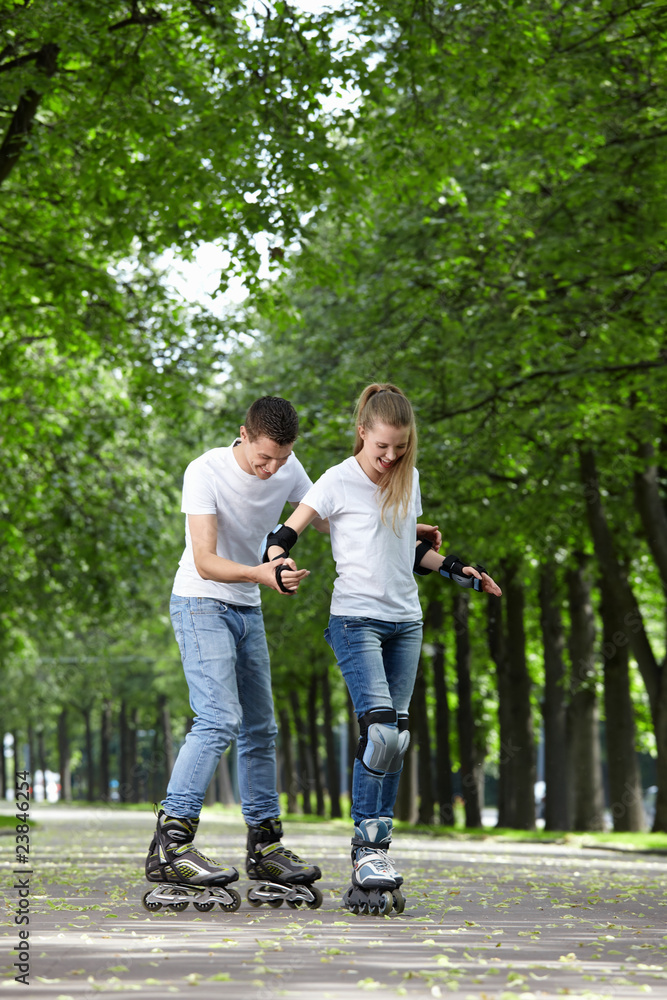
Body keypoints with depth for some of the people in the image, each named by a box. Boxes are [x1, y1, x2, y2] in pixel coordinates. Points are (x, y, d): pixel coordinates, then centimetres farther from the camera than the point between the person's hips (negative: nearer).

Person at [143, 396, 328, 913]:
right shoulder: (206, 472, -22)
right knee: (219, 719, -23)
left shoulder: (287, 468, -4)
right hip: (201, 604, -7)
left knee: (260, 728, 11)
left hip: (248, 609, 7)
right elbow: (205, 562, -28)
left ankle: (266, 848, 21)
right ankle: (170, 845, -28)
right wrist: (260, 574, -45)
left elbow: (329, 519, 12)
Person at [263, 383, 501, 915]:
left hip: (405, 622, 6)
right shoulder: (339, 481, -5)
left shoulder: (409, 478, 12)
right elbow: (285, 534, -7)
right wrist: (280, 565, -27)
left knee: (396, 739, 2)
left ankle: (376, 852, 7)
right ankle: (369, 849, -13)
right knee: (379, 729, -19)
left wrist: (457, 569, 15)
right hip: (356, 620, -6)